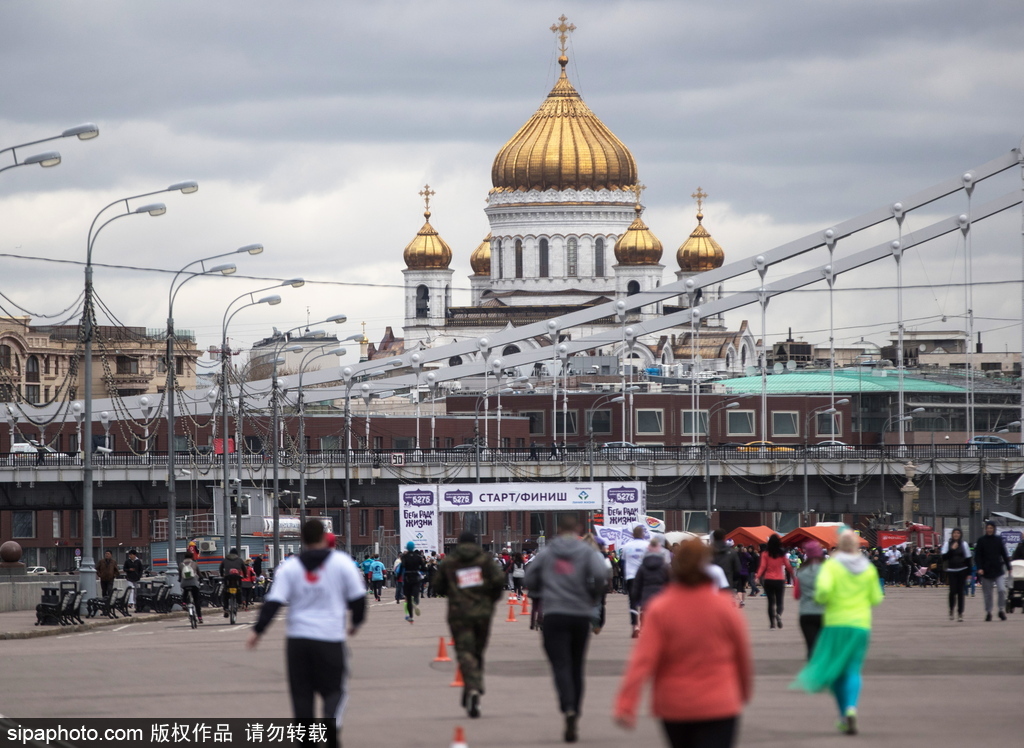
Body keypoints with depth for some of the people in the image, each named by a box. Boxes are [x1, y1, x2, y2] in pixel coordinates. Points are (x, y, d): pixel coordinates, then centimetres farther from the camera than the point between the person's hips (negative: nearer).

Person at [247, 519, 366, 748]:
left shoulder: (289, 567, 1)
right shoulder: (342, 562, -1)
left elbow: (274, 601, -6)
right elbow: (357, 597, 3)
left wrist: (257, 630, -2)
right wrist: (356, 622, 21)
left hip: (298, 639, 1)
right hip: (331, 638, -1)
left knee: (301, 692, 10)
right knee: (334, 689, 7)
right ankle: (332, 720, -21)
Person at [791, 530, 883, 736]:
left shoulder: (831, 566, -4)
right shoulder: (868, 568, 5)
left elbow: (824, 588, -21)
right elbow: (876, 599, 9)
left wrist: (820, 598, 0)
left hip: (836, 623, -1)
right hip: (861, 624, 2)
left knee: (835, 672, 12)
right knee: (853, 670, -1)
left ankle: (843, 714, 11)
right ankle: (851, 709, -25)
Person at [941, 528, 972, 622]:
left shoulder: (964, 544, 7)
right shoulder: (947, 544, 4)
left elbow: (968, 559, 8)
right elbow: (944, 557, -4)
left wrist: (968, 573, 3)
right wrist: (952, 549, -14)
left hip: (962, 571, 1)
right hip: (951, 571, -1)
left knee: (960, 592, 0)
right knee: (952, 591, -10)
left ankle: (960, 613, 5)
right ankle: (951, 610, 12)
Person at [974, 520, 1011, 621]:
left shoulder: (999, 540, 7)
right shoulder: (981, 540, 1)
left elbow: (1004, 554, 13)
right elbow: (977, 556, 0)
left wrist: (1008, 567, 11)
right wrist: (979, 568, -12)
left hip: (998, 570, 1)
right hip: (986, 571, -1)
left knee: (1002, 590, -13)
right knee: (987, 594, 4)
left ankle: (1001, 610, 1)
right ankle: (988, 612, 15)